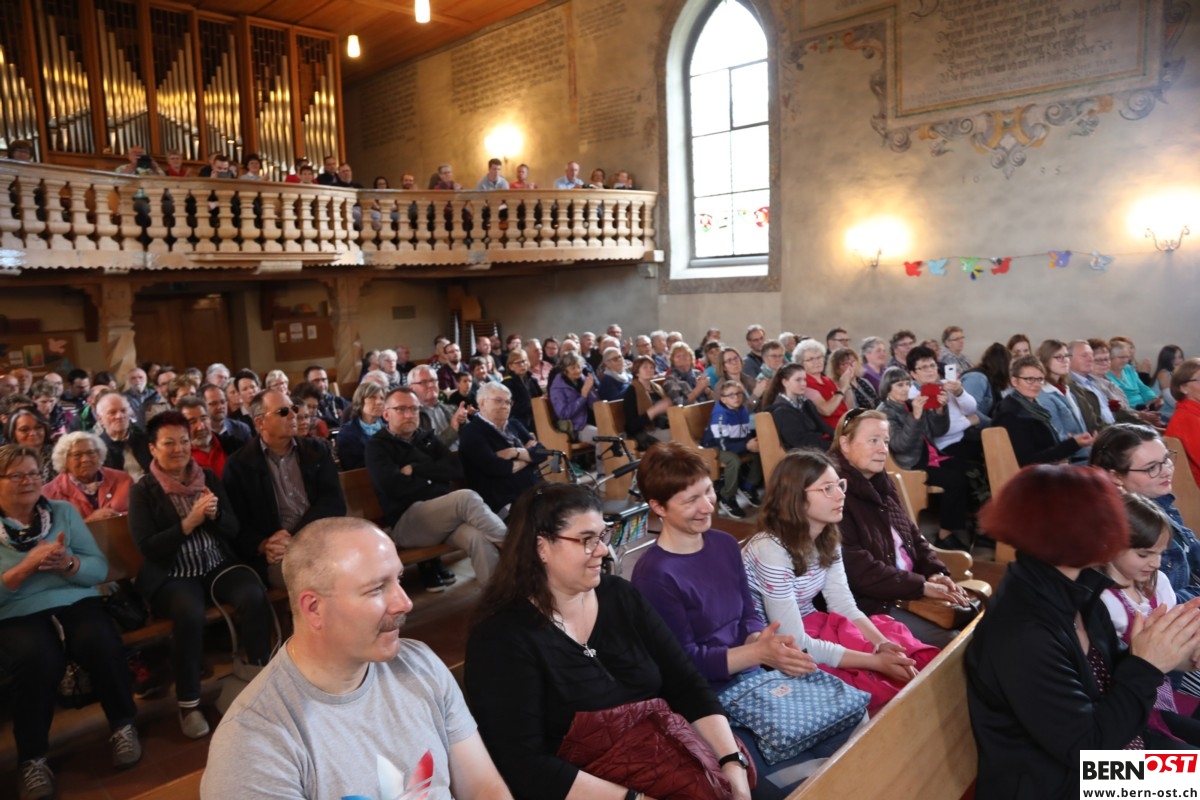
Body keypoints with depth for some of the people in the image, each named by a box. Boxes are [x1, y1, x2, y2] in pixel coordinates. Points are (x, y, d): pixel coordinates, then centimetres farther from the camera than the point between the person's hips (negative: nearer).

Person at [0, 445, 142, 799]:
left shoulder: (64, 511, 9)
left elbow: (100, 568, 4)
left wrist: (65, 563, -15)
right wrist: (28, 565, -17)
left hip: (77, 603, 2)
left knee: (101, 644, -30)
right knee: (36, 659, -34)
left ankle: (123, 726, -5)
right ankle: (31, 758, -13)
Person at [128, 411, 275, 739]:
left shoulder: (208, 478, 10)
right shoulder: (143, 491, 0)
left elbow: (233, 529, 9)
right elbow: (148, 548, -9)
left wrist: (214, 515, -13)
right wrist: (189, 522, -18)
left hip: (218, 565, 3)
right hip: (172, 576, -3)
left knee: (254, 595, -27)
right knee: (190, 612, -35)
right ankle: (188, 703, -15)